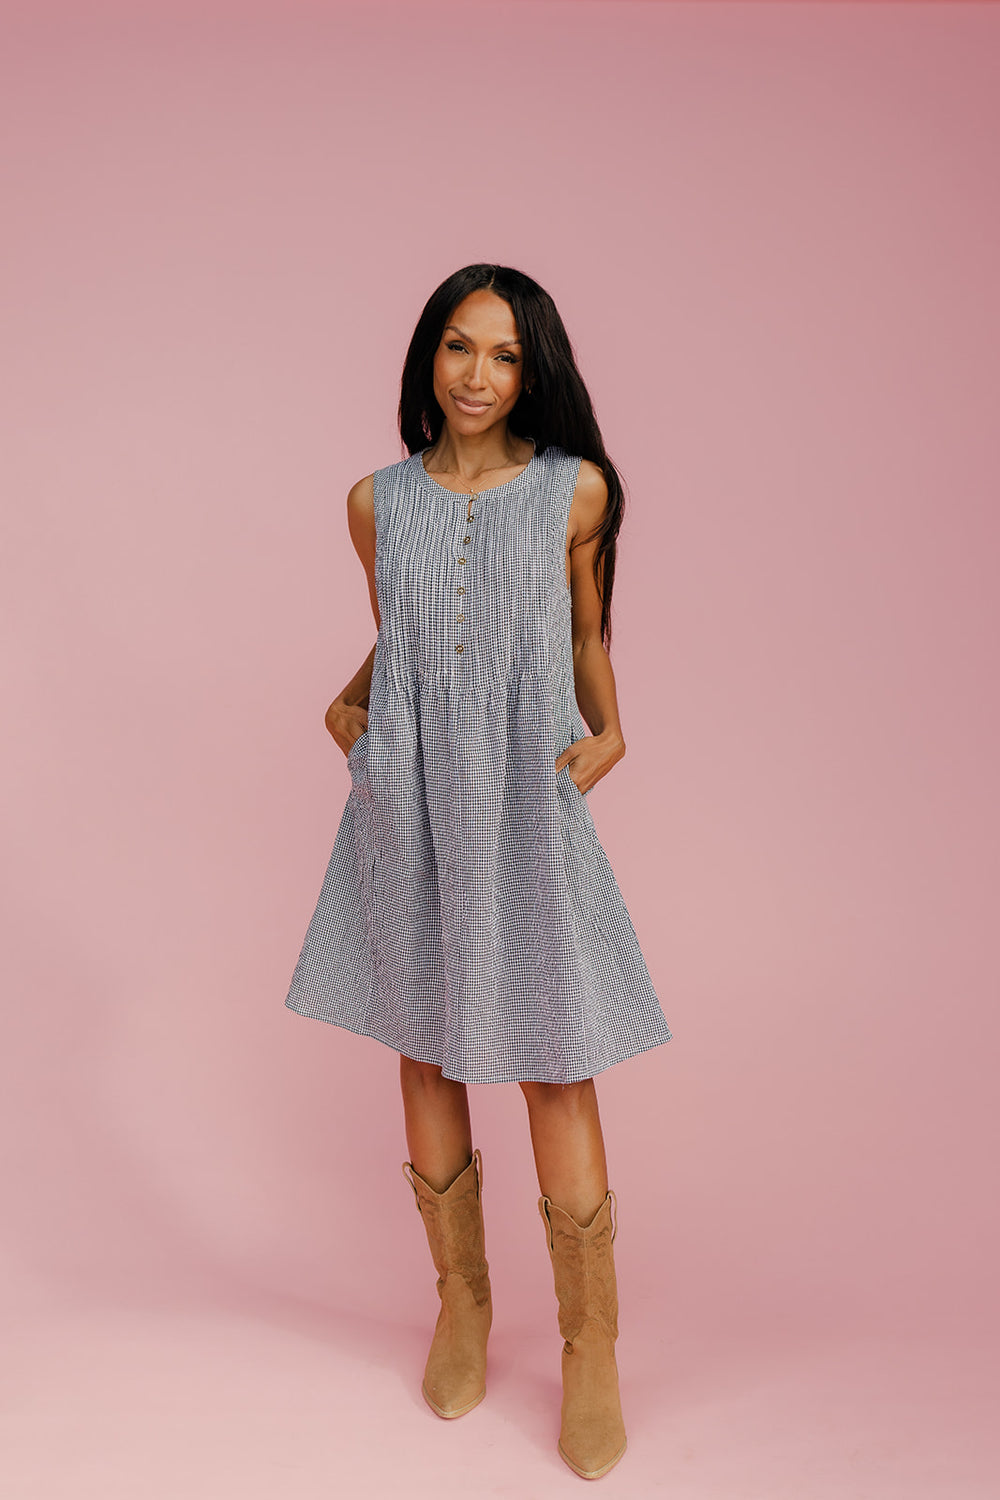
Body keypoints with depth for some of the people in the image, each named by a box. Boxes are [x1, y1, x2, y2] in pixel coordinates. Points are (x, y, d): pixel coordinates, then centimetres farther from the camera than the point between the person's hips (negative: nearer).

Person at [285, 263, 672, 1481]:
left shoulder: (574, 490, -1)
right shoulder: (378, 501, 5)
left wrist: (608, 734, -2)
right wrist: (347, 706, 2)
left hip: (527, 811, -2)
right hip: (406, 811, 3)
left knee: (555, 1073, 0)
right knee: (426, 1058, 12)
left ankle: (591, 1348, 20)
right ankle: (462, 1303, 34)